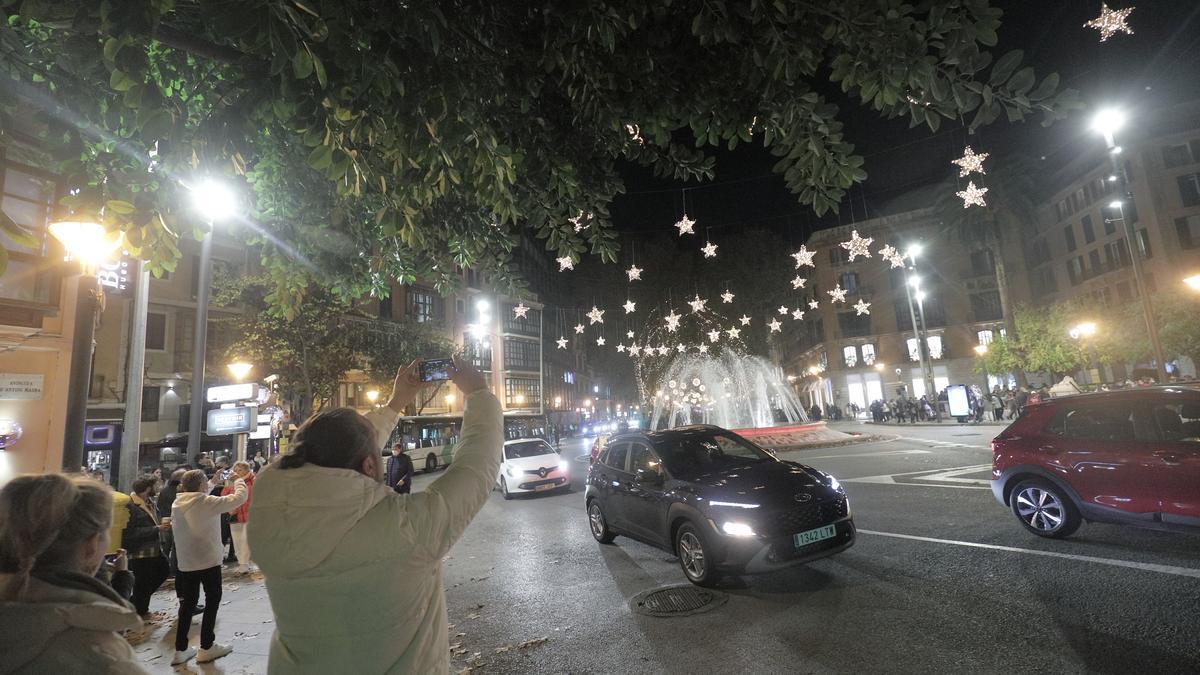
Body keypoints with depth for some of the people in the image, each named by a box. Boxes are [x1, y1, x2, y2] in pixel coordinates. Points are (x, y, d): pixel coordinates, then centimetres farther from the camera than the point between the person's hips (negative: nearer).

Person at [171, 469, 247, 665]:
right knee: (212, 599, 8)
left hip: (186, 561, 7)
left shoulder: (177, 504, 3)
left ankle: (180, 650, 19)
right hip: (208, 559, -6)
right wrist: (239, 481, -5)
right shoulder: (207, 502, -20)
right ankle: (206, 647, 15)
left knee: (188, 602, 16)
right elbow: (239, 498, -21)